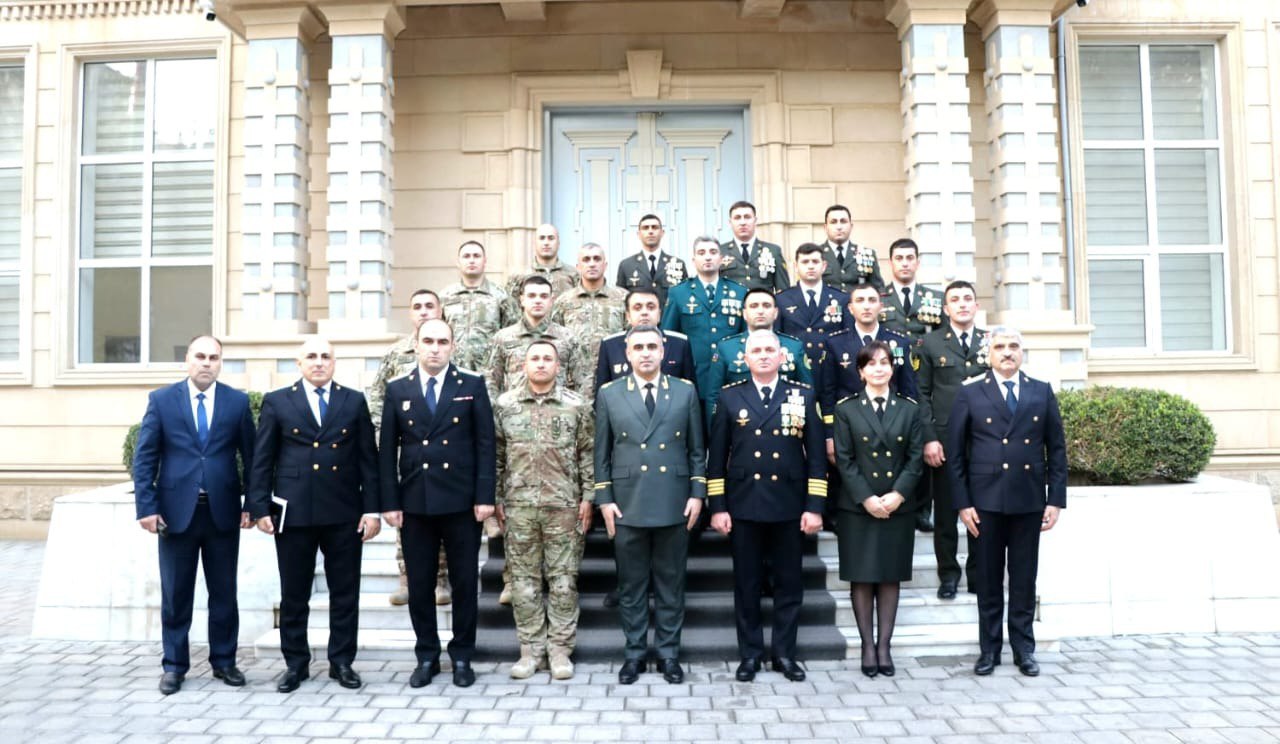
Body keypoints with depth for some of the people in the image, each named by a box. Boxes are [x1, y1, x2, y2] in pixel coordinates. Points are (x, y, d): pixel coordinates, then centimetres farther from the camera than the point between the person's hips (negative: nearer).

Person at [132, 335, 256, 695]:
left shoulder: (237, 401, 3)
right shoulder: (161, 400, 2)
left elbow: (251, 456, 5)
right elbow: (144, 458, 0)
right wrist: (146, 506, -7)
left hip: (223, 512, 1)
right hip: (176, 511, 0)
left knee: (224, 592, 9)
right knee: (175, 594, 8)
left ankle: (224, 661, 22)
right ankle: (174, 665, 21)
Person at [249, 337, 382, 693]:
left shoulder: (354, 402, 7)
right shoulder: (276, 402, 6)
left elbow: (368, 459, 5)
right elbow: (261, 460, 4)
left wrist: (372, 509, -1)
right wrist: (260, 508, -3)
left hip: (344, 513, 1)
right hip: (293, 512, 0)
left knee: (346, 593, 7)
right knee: (294, 594, 8)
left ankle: (342, 662, 20)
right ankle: (296, 663, 23)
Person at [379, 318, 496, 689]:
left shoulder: (472, 386, 2)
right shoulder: (398, 389, 7)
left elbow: (485, 445, -1)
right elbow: (387, 450, 6)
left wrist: (484, 497, -8)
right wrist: (390, 502, 0)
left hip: (461, 501, -1)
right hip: (414, 502, 2)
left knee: (464, 583, 7)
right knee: (419, 584, 8)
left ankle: (462, 657, 21)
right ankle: (426, 656, 24)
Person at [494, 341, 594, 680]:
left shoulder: (577, 405, 2)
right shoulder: (504, 405, 5)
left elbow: (587, 455, 4)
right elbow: (496, 455, 9)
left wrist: (587, 498, 0)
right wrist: (495, 499, 5)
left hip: (564, 505, -1)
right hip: (518, 506, 1)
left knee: (563, 580, 3)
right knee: (524, 581, 7)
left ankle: (560, 650, 15)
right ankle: (531, 650, 18)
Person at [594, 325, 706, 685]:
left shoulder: (685, 392, 6)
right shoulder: (609, 395, 5)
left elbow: (696, 450, 7)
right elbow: (602, 453, 5)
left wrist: (697, 493, -1)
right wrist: (604, 499, -1)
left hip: (674, 504, 0)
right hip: (627, 505, 0)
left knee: (671, 584, 8)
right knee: (631, 585, 7)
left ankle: (668, 653, 20)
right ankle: (634, 653, 20)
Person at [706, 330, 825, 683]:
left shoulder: (803, 396, 4)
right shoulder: (730, 396, 4)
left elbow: (816, 456, 2)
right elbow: (716, 457, 3)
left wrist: (814, 506, -4)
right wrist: (717, 507, -2)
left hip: (790, 507, 0)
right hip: (743, 507, 0)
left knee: (789, 584, 8)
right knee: (747, 585, 8)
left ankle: (784, 653, 21)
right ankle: (750, 654, 20)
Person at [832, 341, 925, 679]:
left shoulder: (909, 408, 7)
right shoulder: (846, 409, 1)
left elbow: (916, 457, 2)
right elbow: (844, 460, -4)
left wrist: (898, 495, -11)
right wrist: (866, 498, -13)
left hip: (898, 507, 2)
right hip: (857, 507, -1)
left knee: (891, 576, 7)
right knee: (861, 578, 3)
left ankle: (885, 645, 15)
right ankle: (867, 645, 13)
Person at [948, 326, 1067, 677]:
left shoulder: (1042, 392, 8)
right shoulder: (970, 395, 2)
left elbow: (1056, 448, 8)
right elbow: (955, 454, 1)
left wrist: (1055, 499, 1)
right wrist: (963, 503, -5)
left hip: (1029, 500, 1)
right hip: (986, 501, -1)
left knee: (1024, 579, 9)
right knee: (989, 579, 7)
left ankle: (1024, 649, 22)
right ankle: (989, 649, 19)